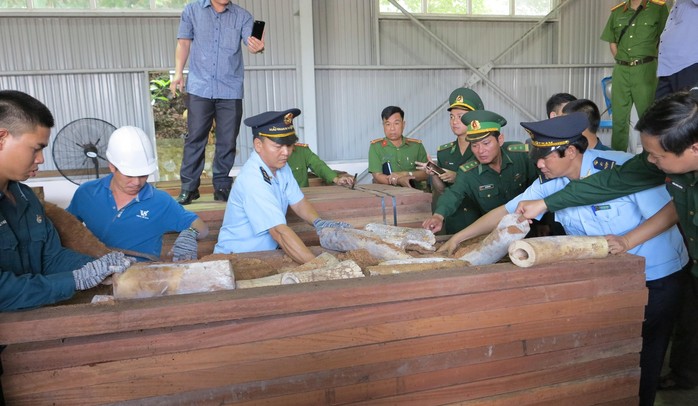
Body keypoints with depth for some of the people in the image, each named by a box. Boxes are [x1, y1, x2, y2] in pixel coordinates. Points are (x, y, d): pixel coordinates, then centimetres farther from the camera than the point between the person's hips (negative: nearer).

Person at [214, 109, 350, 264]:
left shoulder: (280, 166, 2)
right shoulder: (252, 179, -25)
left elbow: (299, 203, 9)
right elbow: (279, 231, -31)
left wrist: (318, 222, -12)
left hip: (268, 251, 8)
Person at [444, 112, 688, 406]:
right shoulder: (551, 183, -10)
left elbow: (672, 210, -21)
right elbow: (506, 212, -4)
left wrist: (627, 241, -35)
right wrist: (459, 237, -7)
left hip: (654, 274, -4)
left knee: (642, 356, 6)